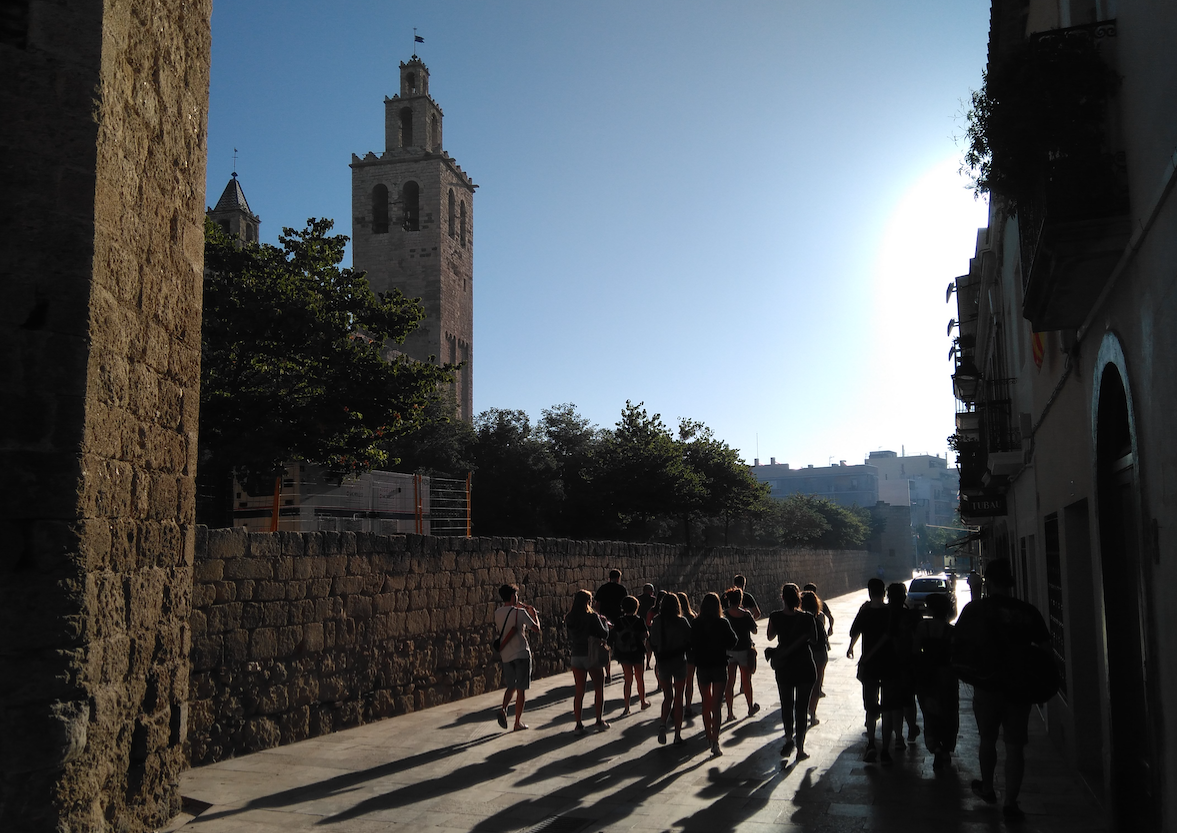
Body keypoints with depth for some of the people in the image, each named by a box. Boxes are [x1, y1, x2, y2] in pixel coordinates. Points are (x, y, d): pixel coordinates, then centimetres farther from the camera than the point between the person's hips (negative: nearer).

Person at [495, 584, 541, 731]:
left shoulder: (497, 613, 3)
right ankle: (518, 722, 8)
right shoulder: (520, 612, -13)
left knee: (511, 686, 19)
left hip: (506, 655, 5)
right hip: (522, 654, -5)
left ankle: (503, 709, -6)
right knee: (521, 689, 5)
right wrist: (534, 614, 9)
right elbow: (536, 629, -8)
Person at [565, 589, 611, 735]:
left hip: (576, 657, 4)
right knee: (599, 689, 11)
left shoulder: (569, 619, 1)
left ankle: (578, 724, 6)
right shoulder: (593, 616, -13)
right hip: (593, 656, -4)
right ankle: (599, 721, 13)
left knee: (579, 691, 8)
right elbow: (604, 634, -9)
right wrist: (604, 621, 6)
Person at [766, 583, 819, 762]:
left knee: (786, 704, 18)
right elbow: (814, 640, -5)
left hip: (784, 667, 1)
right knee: (801, 707, 7)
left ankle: (789, 737, 4)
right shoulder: (807, 618, -15)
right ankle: (800, 749, 10)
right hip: (805, 666, -1)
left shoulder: (775, 617, -10)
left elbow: (770, 636, 6)